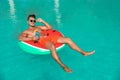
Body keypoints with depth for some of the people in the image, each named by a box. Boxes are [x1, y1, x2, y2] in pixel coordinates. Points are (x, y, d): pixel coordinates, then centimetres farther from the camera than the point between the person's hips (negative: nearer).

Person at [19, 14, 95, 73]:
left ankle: (83, 53, -5)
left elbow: (50, 28, 28)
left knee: (68, 39, -7)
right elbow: (20, 38, -5)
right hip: (42, 41, -6)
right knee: (52, 47, -42)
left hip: (49, 37, 7)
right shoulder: (26, 31, 15)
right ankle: (63, 66, -43)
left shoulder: (38, 27, 31)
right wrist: (32, 38, -16)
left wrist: (42, 21, 18)